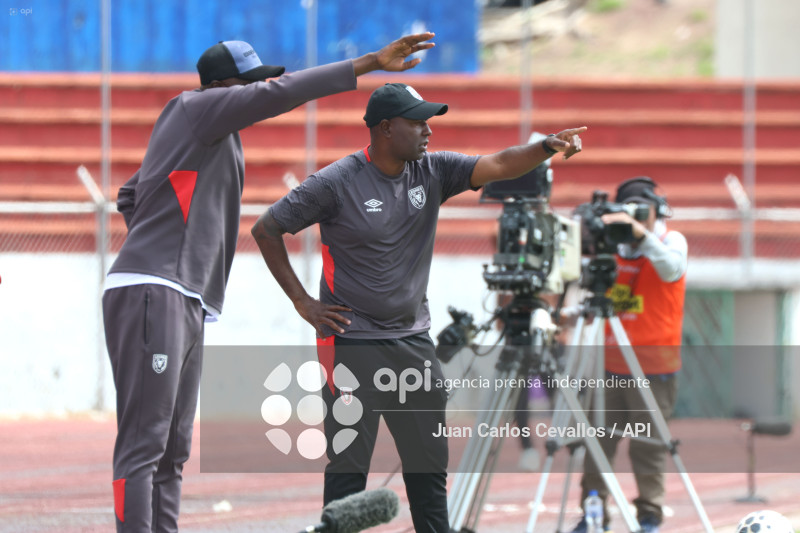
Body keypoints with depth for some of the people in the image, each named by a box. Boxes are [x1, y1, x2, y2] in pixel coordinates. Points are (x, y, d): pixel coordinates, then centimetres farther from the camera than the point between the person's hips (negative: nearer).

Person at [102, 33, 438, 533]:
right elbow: (281, 94, -18)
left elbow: (131, 198, 34)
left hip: (187, 304, 11)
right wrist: (373, 62, -20)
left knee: (172, 451, 9)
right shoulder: (193, 108, -5)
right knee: (143, 444, -15)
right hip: (151, 297, -11)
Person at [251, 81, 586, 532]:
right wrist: (302, 302, -6)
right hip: (352, 341, -6)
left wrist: (548, 148, -29)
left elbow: (499, 166, -10)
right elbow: (266, 229, -3)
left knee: (430, 465, 10)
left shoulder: (433, 171, 2)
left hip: (414, 339, 6)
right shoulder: (336, 183, -11)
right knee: (348, 467, -4)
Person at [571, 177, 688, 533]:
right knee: (597, 443, 3)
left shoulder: (672, 241, 0)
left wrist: (642, 234, -34)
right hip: (609, 363, 3)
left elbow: (671, 269, -21)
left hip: (654, 368, -3)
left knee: (647, 449, -1)